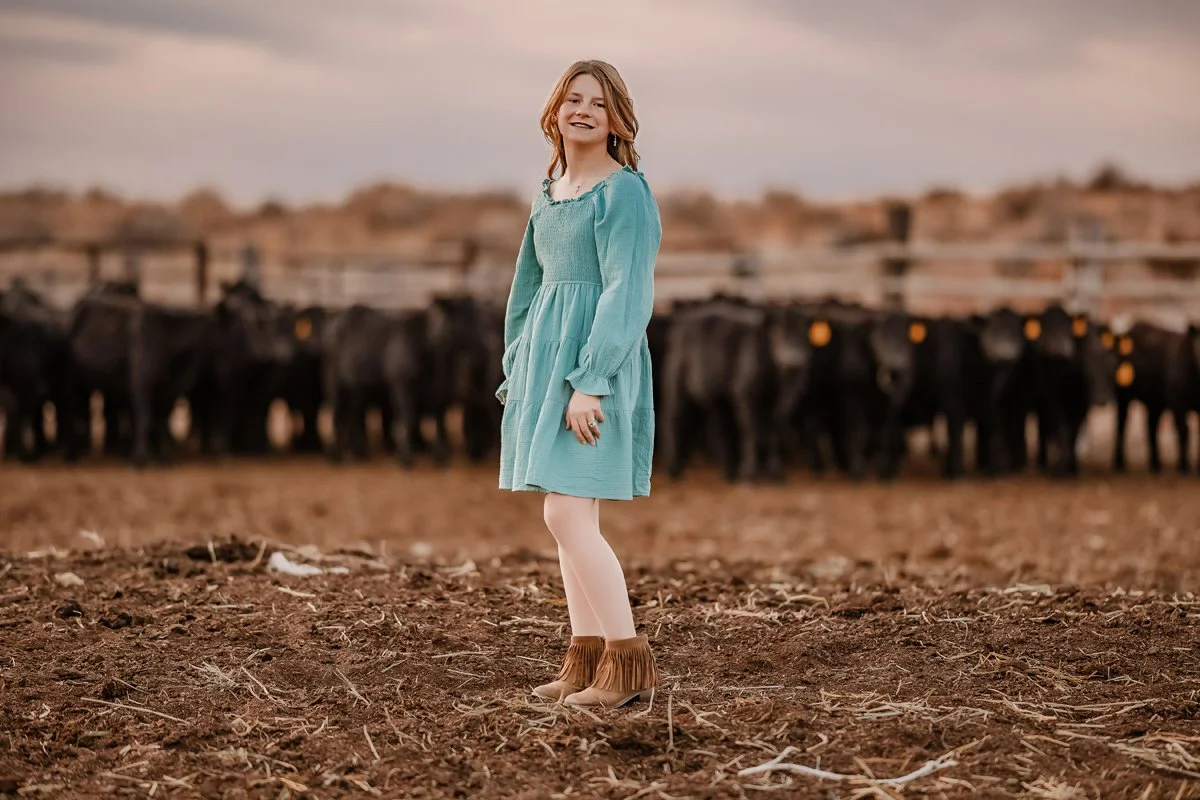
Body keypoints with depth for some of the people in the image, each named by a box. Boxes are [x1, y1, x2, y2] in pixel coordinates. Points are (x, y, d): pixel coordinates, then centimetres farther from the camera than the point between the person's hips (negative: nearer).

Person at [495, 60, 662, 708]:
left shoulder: (624, 192, -10)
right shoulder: (549, 191, 15)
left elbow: (627, 295, -16)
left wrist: (590, 382, -22)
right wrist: (516, 375, 16)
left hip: (598, 362, -8)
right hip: (548, 361, 8)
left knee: (566, 515, -14)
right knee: (571, 520, 7)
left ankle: (629, 661, -9)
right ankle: (586, 660, 12)